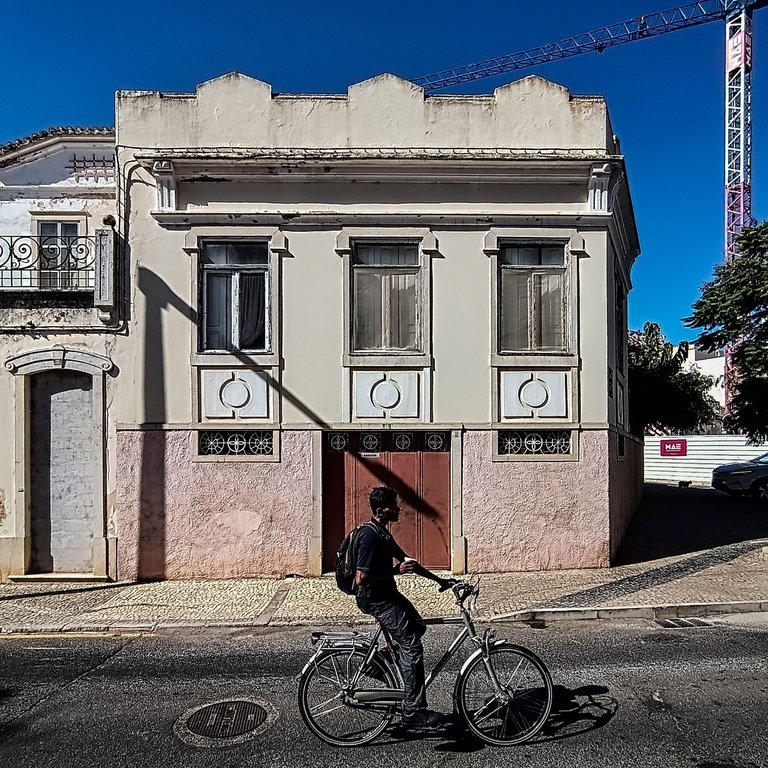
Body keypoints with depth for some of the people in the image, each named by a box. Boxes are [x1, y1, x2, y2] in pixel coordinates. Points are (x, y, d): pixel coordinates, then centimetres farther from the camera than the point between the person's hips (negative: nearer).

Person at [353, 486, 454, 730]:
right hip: (373, 598, -10)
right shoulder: (370, 536, -22)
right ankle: (413, 712, -6)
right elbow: (361, 578, -27)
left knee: (417, 627, 17)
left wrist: (439, 580, 16)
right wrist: (396, 570, -22)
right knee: (412, 646, -11)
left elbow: (405, 560, 16)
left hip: (387, 593, 10)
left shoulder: (383, 533, 8)